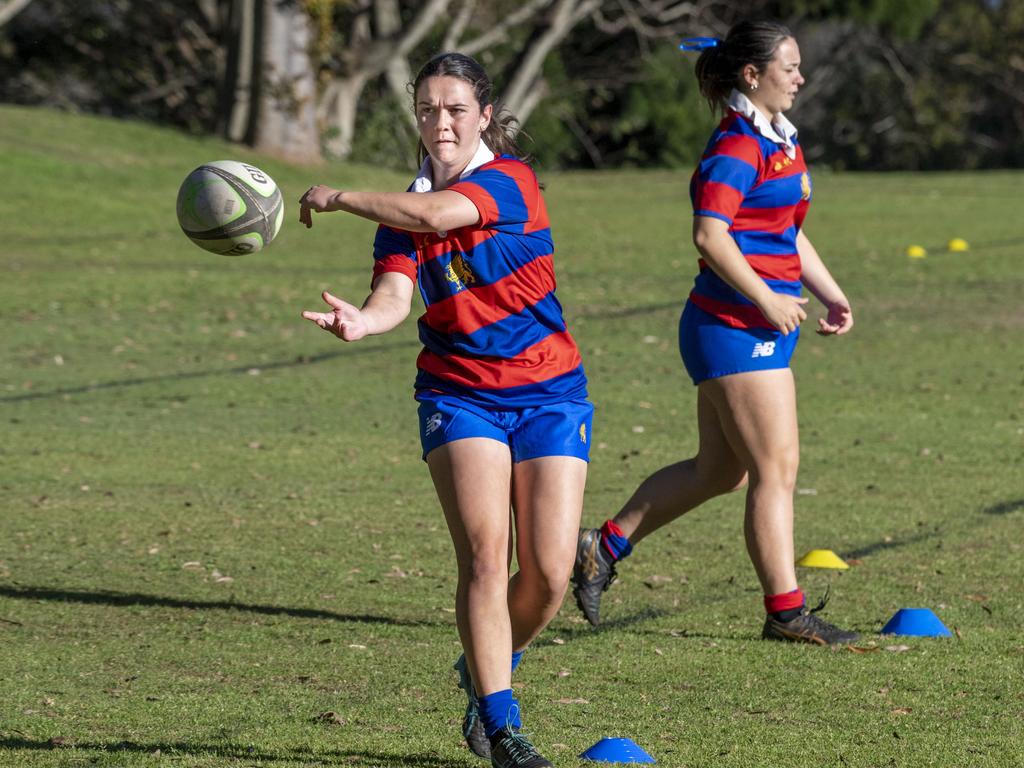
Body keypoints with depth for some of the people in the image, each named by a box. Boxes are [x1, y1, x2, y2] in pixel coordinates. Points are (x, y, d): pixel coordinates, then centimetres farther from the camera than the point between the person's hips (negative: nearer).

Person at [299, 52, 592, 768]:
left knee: (549, 574, -6)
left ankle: (485, 673, 23)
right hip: (460, 393, 2)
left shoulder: (510, 180, -9)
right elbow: (395, 294, -12)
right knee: (485, 553, -16)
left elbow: (436, 214, -26)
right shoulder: (403, 212, 3)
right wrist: (361, 320, -36)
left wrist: (338, 196, -16)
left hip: (549, 393, -1)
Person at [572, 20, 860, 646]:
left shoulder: (781, 140, 16)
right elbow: (710, 236, -24)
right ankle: (785, 611, -3)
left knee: (720, 471, 14)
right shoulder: (736, 147, -15)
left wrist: (831, 294, 18)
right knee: (777, 468, -7)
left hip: (764, 328, 10)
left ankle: (606, 547, 22)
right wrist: (767, 300, -22)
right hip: (734, 328, -10)